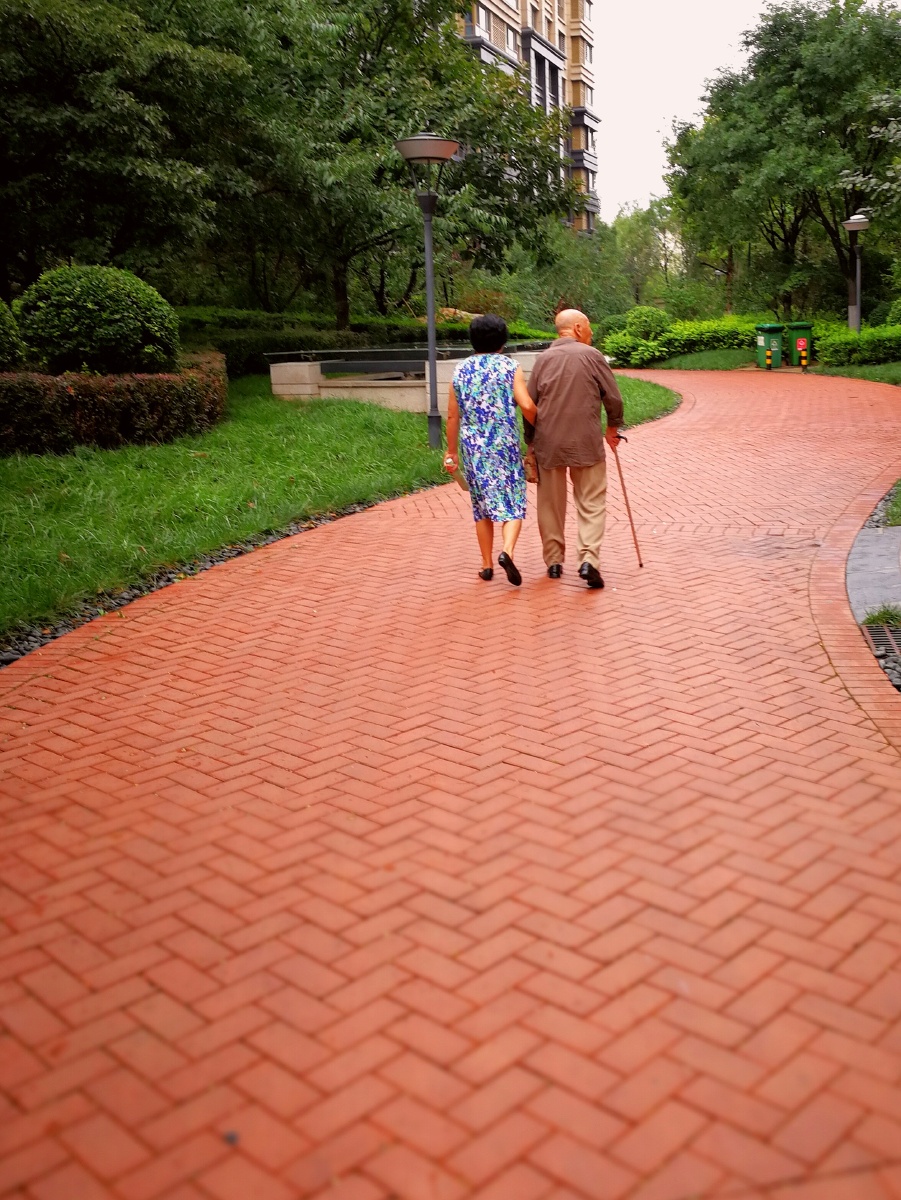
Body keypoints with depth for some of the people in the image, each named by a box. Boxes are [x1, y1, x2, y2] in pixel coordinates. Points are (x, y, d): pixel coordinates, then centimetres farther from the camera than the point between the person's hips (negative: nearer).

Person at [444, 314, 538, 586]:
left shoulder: (461, 370, 6)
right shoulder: (510, 367, -3)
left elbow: (453, 416, 7)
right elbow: (527, 406, -13)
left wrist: (452, 451, 15)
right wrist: (540, 427, 6)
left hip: (472, 447, 3)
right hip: (505, 444, -3)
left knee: (482, 505, 13)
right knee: (512, 502, 3)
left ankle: (487, 565, 16)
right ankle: (507, 551, -21)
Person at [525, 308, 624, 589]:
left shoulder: (543, 359, 6)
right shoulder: (591, 355, -3)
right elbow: (614, 398, -2)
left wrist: (531, 442, 18)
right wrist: (613, 427, 16)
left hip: (548, 443, 3)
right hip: (586, 442, -3)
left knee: (551, 505, 13)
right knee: (591, 503, 3)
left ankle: (553, 561, 19)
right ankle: (589, 559, -12)